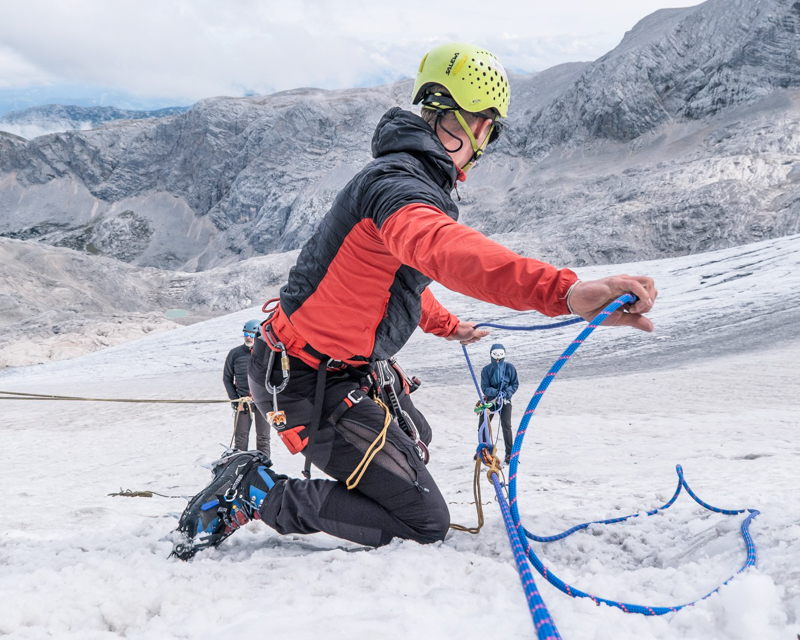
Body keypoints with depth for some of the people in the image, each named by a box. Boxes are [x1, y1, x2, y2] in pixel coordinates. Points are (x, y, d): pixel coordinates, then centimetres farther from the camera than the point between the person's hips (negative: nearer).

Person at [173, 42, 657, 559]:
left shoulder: (408, 174, 12)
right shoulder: (399, 184, -23)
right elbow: (445, 250, -49)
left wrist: (446, 326, 45)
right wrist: (565, 292, -63)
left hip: (342, 374, 11)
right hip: (309, 383, -11)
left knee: (411, 474, 24)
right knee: (424, 520, -11)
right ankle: (257, 494, -5)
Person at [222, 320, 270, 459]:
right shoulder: (235, 353, 2)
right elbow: (227, 378, 9)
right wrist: (235, 400, 0)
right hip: (242, 402, 1)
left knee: (263, 438, 5)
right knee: (240, 438, 2)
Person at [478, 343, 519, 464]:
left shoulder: (510, 368, -4)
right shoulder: (486, 370, -5)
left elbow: (515, 384, 1)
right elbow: (484, 387, -7)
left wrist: (507, 393, -17)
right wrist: (495, 392, -25)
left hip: (505, 401, -2)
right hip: (490, 400, 2)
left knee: (506, 425, -19)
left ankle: (509, 454, -13)